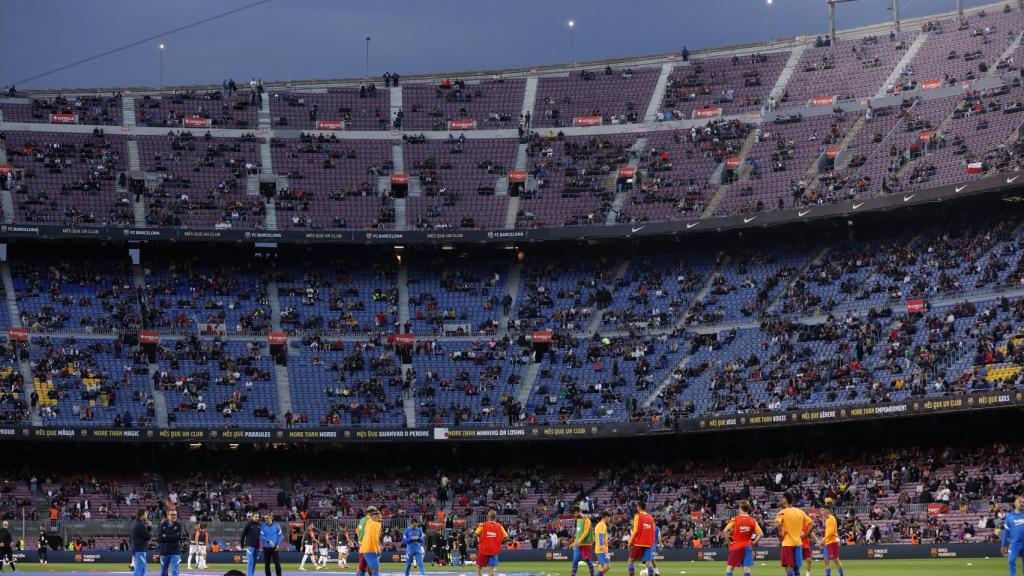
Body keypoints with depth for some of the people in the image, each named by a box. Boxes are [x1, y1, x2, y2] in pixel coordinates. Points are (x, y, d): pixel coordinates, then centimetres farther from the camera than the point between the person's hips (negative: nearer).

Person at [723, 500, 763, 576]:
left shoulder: (735, 519, -6)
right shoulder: (752, 521, 1)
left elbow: (725, 531, -14)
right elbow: (760, 534, -4)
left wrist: (728, 541, -2)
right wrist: (753, 543, 4)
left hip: (736, 546, -2)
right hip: (747, 546, 2)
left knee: (730, 567, 3)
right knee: (746, 568, 3)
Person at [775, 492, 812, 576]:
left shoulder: (782, 513, -7)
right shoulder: (800, 512, 9)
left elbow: (777, 524, -24)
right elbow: (810, 523, 7)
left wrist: (780, 536, -12)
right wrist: (804, 535, 9)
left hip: (787, 543, -5)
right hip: (798, 542, 5)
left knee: (789, 567, -5)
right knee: (796, 567, 13)